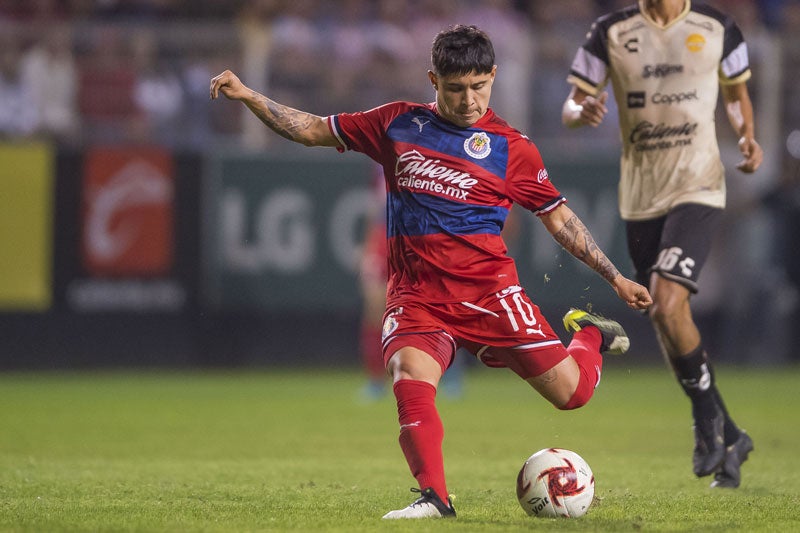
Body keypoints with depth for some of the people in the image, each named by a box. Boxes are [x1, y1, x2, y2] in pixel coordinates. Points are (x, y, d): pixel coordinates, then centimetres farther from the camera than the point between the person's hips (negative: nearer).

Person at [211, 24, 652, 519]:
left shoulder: (512, 147, 5)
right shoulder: (399, 124, 9)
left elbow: (558, 217, 12)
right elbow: (312, 130, 16)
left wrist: (615, 277, 11)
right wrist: (247, 96, 6)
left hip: (486, 287, -1)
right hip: (415, 290, 1)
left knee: (570, 392, -6)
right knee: (411, 377, -30)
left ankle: (590, 336, 29)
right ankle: (434, 497, -24)